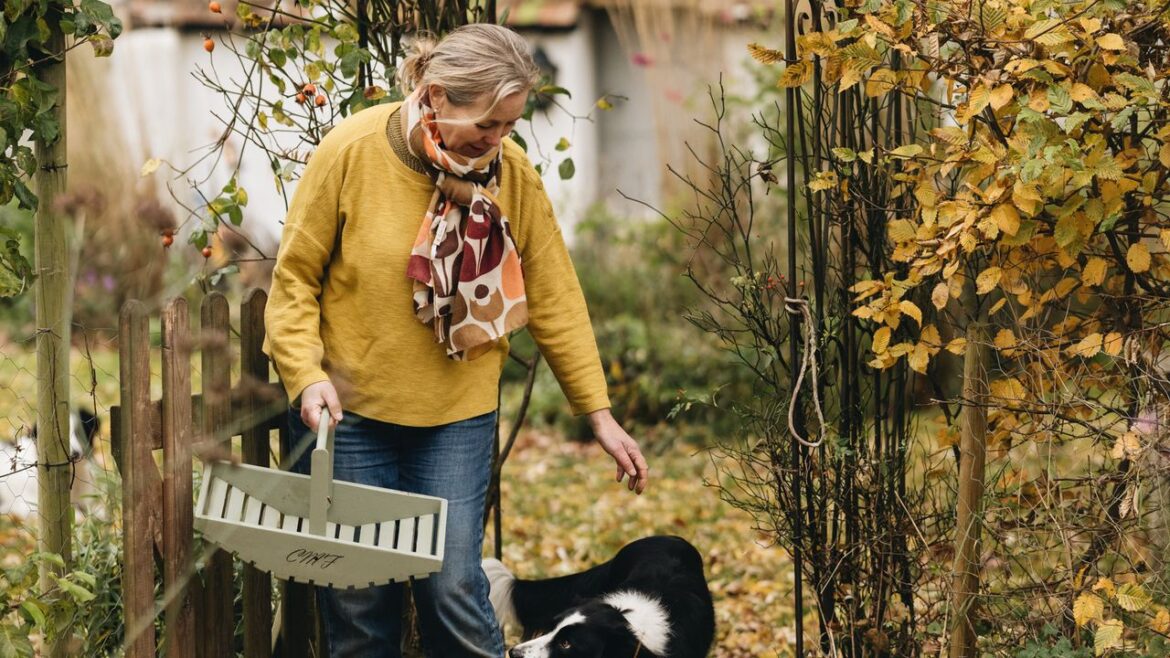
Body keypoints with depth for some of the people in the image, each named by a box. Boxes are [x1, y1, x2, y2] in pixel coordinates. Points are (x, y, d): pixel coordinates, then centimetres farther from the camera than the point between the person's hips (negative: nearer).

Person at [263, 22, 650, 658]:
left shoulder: (511, 171, -6)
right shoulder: (352, 151, -12)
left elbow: (552, 298, 1)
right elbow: (295, 277, -5)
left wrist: (599, 413, 0)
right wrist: (307, 375, -18)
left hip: (457, 416, 1)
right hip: (348, 413, -1)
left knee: (454, 590, -4)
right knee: (357, 604, 5)